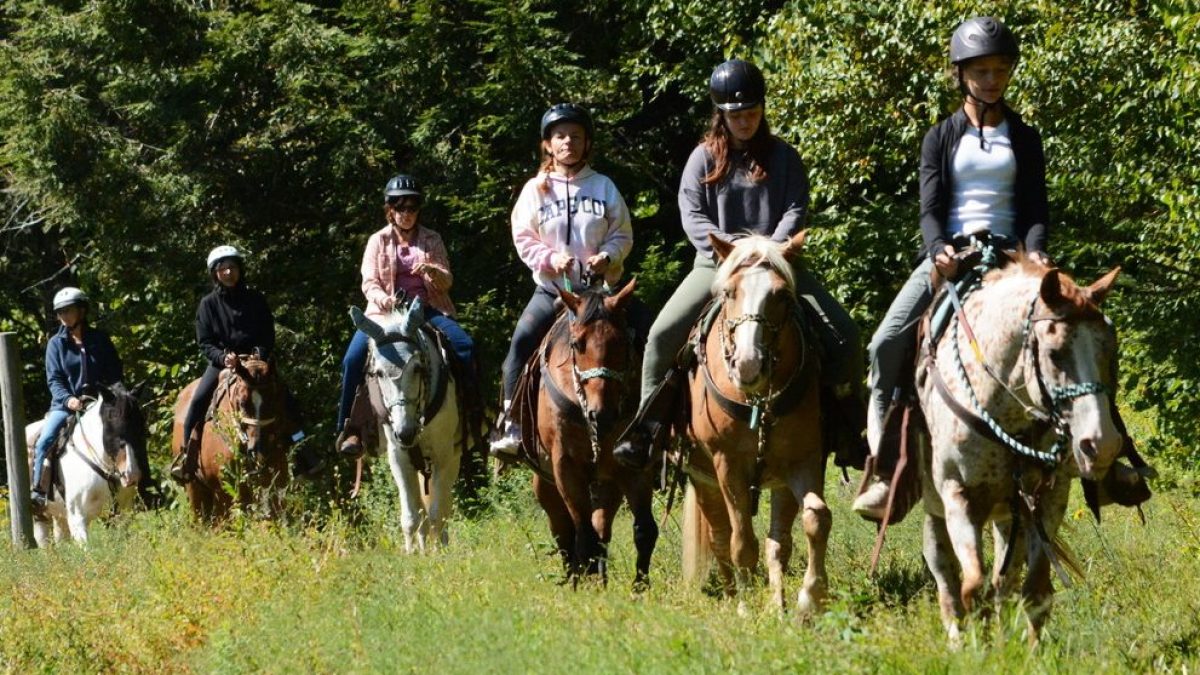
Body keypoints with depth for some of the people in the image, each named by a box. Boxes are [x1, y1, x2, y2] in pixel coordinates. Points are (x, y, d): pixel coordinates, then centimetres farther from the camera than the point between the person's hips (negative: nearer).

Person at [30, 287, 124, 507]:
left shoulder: (100, 339, 6)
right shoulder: (56, 344, 4)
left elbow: (116, 374, 9)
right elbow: (54, 379, -4)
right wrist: (68, 400, -22)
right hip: (65, 404, -1)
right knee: (44, 442, -22)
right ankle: (37, 490, -17)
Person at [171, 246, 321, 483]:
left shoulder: (255, 299, 6)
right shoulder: (209, 304, 2)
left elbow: (268, 336, 6)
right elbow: (205, 343, -1)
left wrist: (261, 355, -15)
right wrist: (222, 357, -21)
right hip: (221, 361, -1)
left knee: (287, 400, -15)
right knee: (198, 400, -25)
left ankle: (302, 454, -10)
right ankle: (187, 454, -15)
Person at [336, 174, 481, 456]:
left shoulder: (431, 240, 13)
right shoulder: (378, 241, 10)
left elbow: (447, 282, 6)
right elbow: (369, 282, 1)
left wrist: (432, 271, -18)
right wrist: (382, 298, -23)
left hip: (426, 308, 1)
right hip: (387, 311, -1)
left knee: (465, 346, -26)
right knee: (353, 358, -25)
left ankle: (473, 419, -17)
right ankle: (349, 430, -15)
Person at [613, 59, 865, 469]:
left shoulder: (783, 157, 8)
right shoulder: (705, 158, 6)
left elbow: (796, 210, -2)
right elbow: (692, 215, -3)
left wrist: (772, 247, -21)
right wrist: (727, 247, -21)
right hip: (715, 265, -1)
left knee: (842, 332, -13)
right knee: (663, 332, -21)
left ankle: (850, 428, 1)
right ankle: (646, 429, -11)